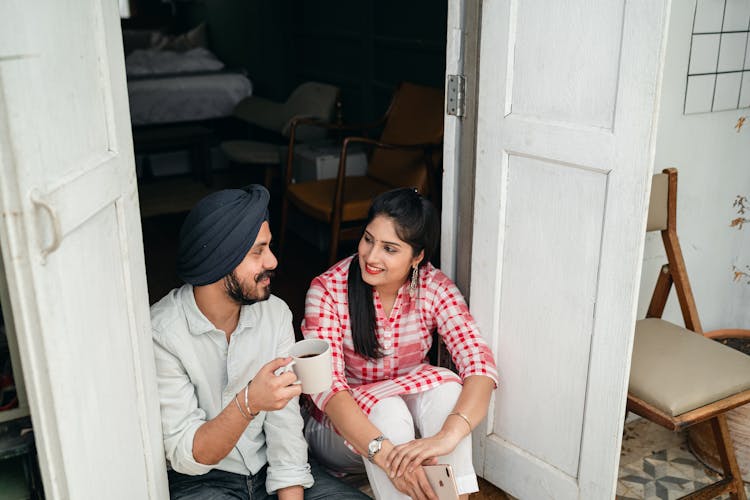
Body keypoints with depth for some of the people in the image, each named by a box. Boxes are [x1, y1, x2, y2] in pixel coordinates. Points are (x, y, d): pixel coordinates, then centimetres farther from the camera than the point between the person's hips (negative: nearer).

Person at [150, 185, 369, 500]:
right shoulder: (161, 333, -20)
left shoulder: (276, 314, -5)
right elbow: (185, 457, -21)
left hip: (269, 468, 5)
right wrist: (248, 403, -38)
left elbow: (285, 422, -6)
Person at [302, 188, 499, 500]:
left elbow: (480, 364, -25)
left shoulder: (434, 288, -14)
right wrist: (386, 453, -45)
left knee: (444, 385, -29)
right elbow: (326, 385, -29)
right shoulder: (327, 291, -20)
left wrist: (447, 436, -45)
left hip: (410, 413, 2)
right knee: (386, 410, -34)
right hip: (341, 424, -2)